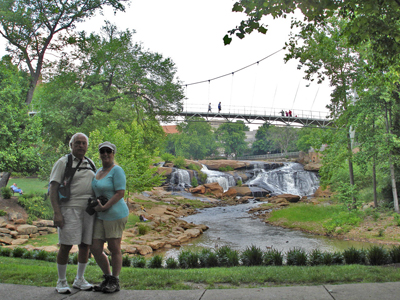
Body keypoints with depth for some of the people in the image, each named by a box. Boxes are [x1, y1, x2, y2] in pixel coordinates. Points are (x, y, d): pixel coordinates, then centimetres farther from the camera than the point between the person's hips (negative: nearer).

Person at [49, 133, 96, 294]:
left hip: (88, 210, 5)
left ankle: (79, 279, 23)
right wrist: (57, 212, -15)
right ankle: (61, 281, 12)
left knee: (85, 245, 8)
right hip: (70, 208, -5)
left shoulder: (90, 164, 16)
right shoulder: (63, 162, -1)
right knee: (66, 246, -4)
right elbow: (53, 189, -7)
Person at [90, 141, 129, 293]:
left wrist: (104, 207, -19)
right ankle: (107, 277, 25)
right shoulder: (98, 172, 17)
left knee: (114, 249, 2)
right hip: (100, 216, 8)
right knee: (95, 249, 7)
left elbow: (120, 193, -16)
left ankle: (115, 282, 16)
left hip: (115, 214, -8)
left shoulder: (117, 170, -8)